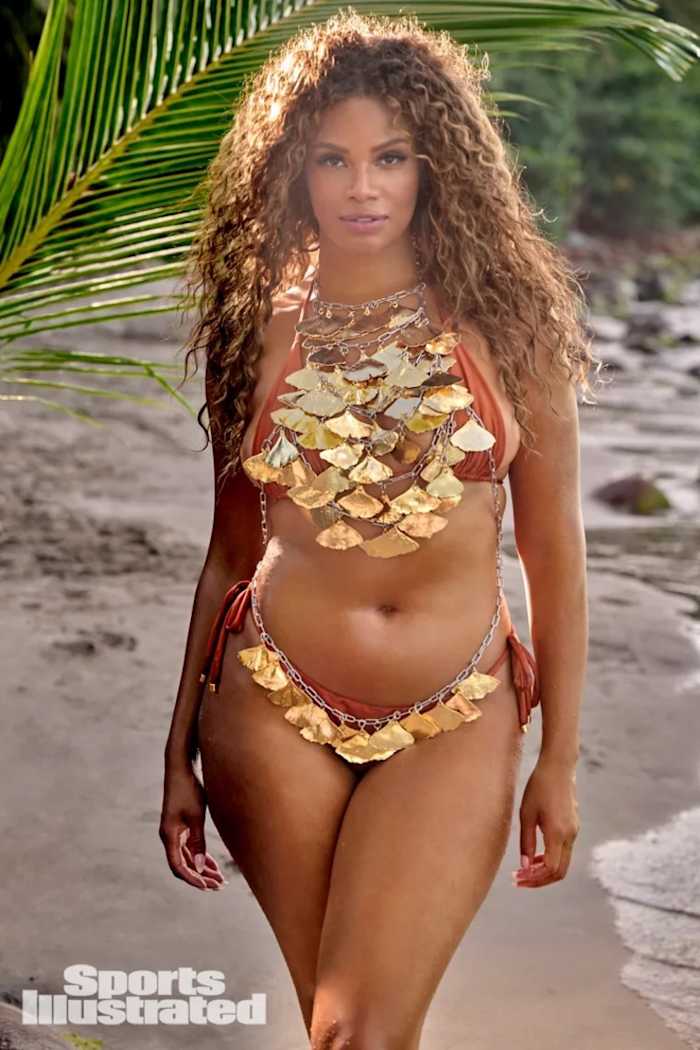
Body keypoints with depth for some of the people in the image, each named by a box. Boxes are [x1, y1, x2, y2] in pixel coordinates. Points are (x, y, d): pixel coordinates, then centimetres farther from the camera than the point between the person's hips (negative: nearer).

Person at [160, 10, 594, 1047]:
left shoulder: (505, 317, -1)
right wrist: (181, 749, 9)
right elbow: (230, 550, 9)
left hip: (455, 726, -1)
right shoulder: (258, 324, 4)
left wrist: (560, 761, 1)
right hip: (274, 707, 2)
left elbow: (554, 552, 2)